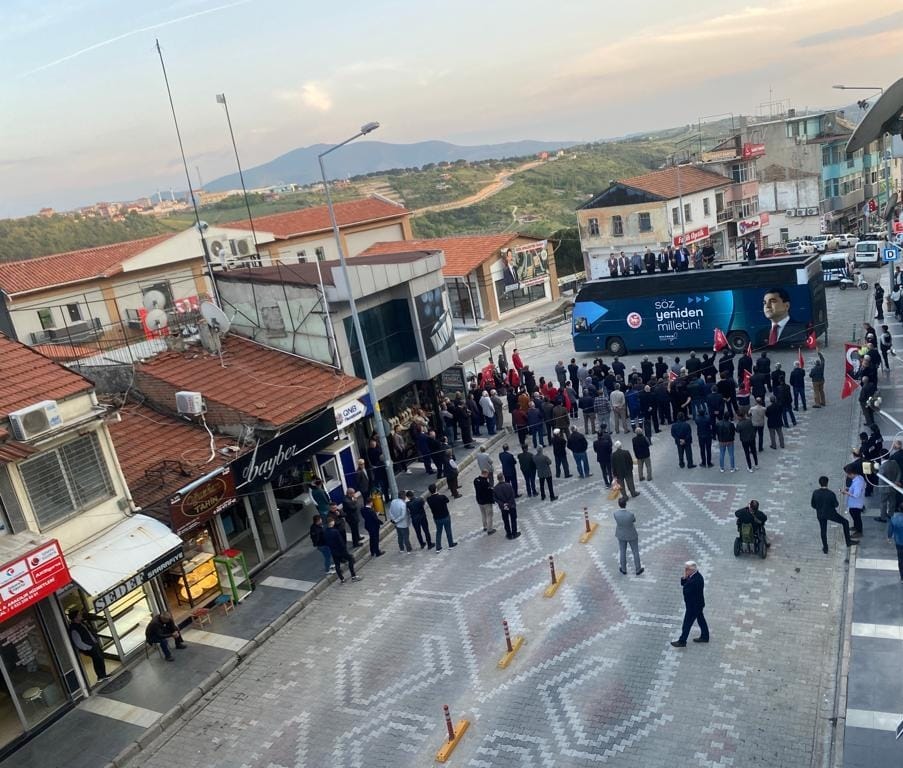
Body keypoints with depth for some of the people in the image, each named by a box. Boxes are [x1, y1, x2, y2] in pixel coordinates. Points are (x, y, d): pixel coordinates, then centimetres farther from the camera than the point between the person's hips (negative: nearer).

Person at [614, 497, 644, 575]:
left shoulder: (615, 513, -28)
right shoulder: (631, 515, -35)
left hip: (621, 534, 2)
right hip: (631, 535, -2)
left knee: (622, 551, 24)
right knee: (635, 551, 22)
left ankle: (624, 569, 42)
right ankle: (637, 570, 40)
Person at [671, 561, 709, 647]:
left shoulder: (697, 580, -34)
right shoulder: (692, 575, -4)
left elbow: (686, 591, -33)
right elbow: (682, 583, 3)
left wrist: (686, 577, -25)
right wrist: (684, 578, -16)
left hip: (694, 606, -10)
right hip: (697, 604, 10)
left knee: (687, 623, 4)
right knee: (700, 619, 24)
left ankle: (682, 641, 17)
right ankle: (705, 637, 40)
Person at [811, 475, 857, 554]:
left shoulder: (815, 493, -16)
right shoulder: (831, 493, -24)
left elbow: (813, 505, -5)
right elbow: (836, 505, -11)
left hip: (820, 515, 3)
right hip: (831, 514, -3)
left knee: (823, 530, 21)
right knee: (845, 522, 20)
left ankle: (825, 548, 31)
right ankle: (848, 542, 26)